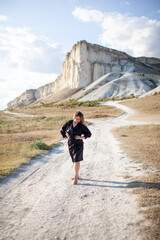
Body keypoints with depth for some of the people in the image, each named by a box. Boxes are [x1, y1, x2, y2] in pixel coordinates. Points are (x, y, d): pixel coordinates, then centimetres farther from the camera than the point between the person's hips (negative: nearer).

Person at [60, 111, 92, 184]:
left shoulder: (82, 126, -8)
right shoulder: (68, 123, 0)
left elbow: (89, 134, -1)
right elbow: (62, 131, 14)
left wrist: (81, 137, -13)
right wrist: (65, 137, 3)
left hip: (78, 145, -4)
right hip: (70, 144, 4)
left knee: (76, 160, -11)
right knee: (73, 161, 14)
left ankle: (75, 178, -6)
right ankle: (77, 175, 31)